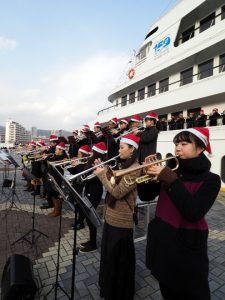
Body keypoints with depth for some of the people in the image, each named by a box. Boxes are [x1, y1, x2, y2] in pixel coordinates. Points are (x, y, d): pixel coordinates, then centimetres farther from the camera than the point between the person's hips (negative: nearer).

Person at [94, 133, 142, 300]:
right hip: (110, 217, 9)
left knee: (119, 259, 11)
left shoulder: (135, 168, -21)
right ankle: (108, 285, 50)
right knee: (109, 254, 26)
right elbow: (112, 184, 9)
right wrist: (103, 169, -1)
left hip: (121, 221, -9)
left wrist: (101, 175, -17)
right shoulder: (123, 165, 8)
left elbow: (117, 192, -25)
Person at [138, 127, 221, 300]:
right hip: (161, 239, 5)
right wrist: (149, 173, -16)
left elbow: (193, 213, -27)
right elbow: (146, 196, 0)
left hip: (187, 245, -4)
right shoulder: (171, 171, 0)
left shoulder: (210, 179, -12)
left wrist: (171, 180, -30)